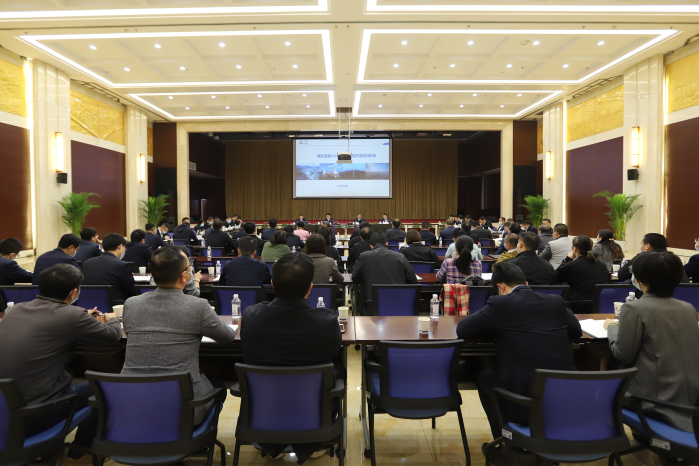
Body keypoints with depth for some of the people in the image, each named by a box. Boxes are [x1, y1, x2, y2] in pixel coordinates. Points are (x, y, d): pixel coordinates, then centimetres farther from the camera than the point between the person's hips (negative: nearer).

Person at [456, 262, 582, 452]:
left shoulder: (499, 303, -8)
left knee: (483, 376, 24)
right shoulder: (556, 301, 5)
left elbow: (461, 330, -1)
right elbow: (577, 330, 22)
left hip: (522, 402, -5)